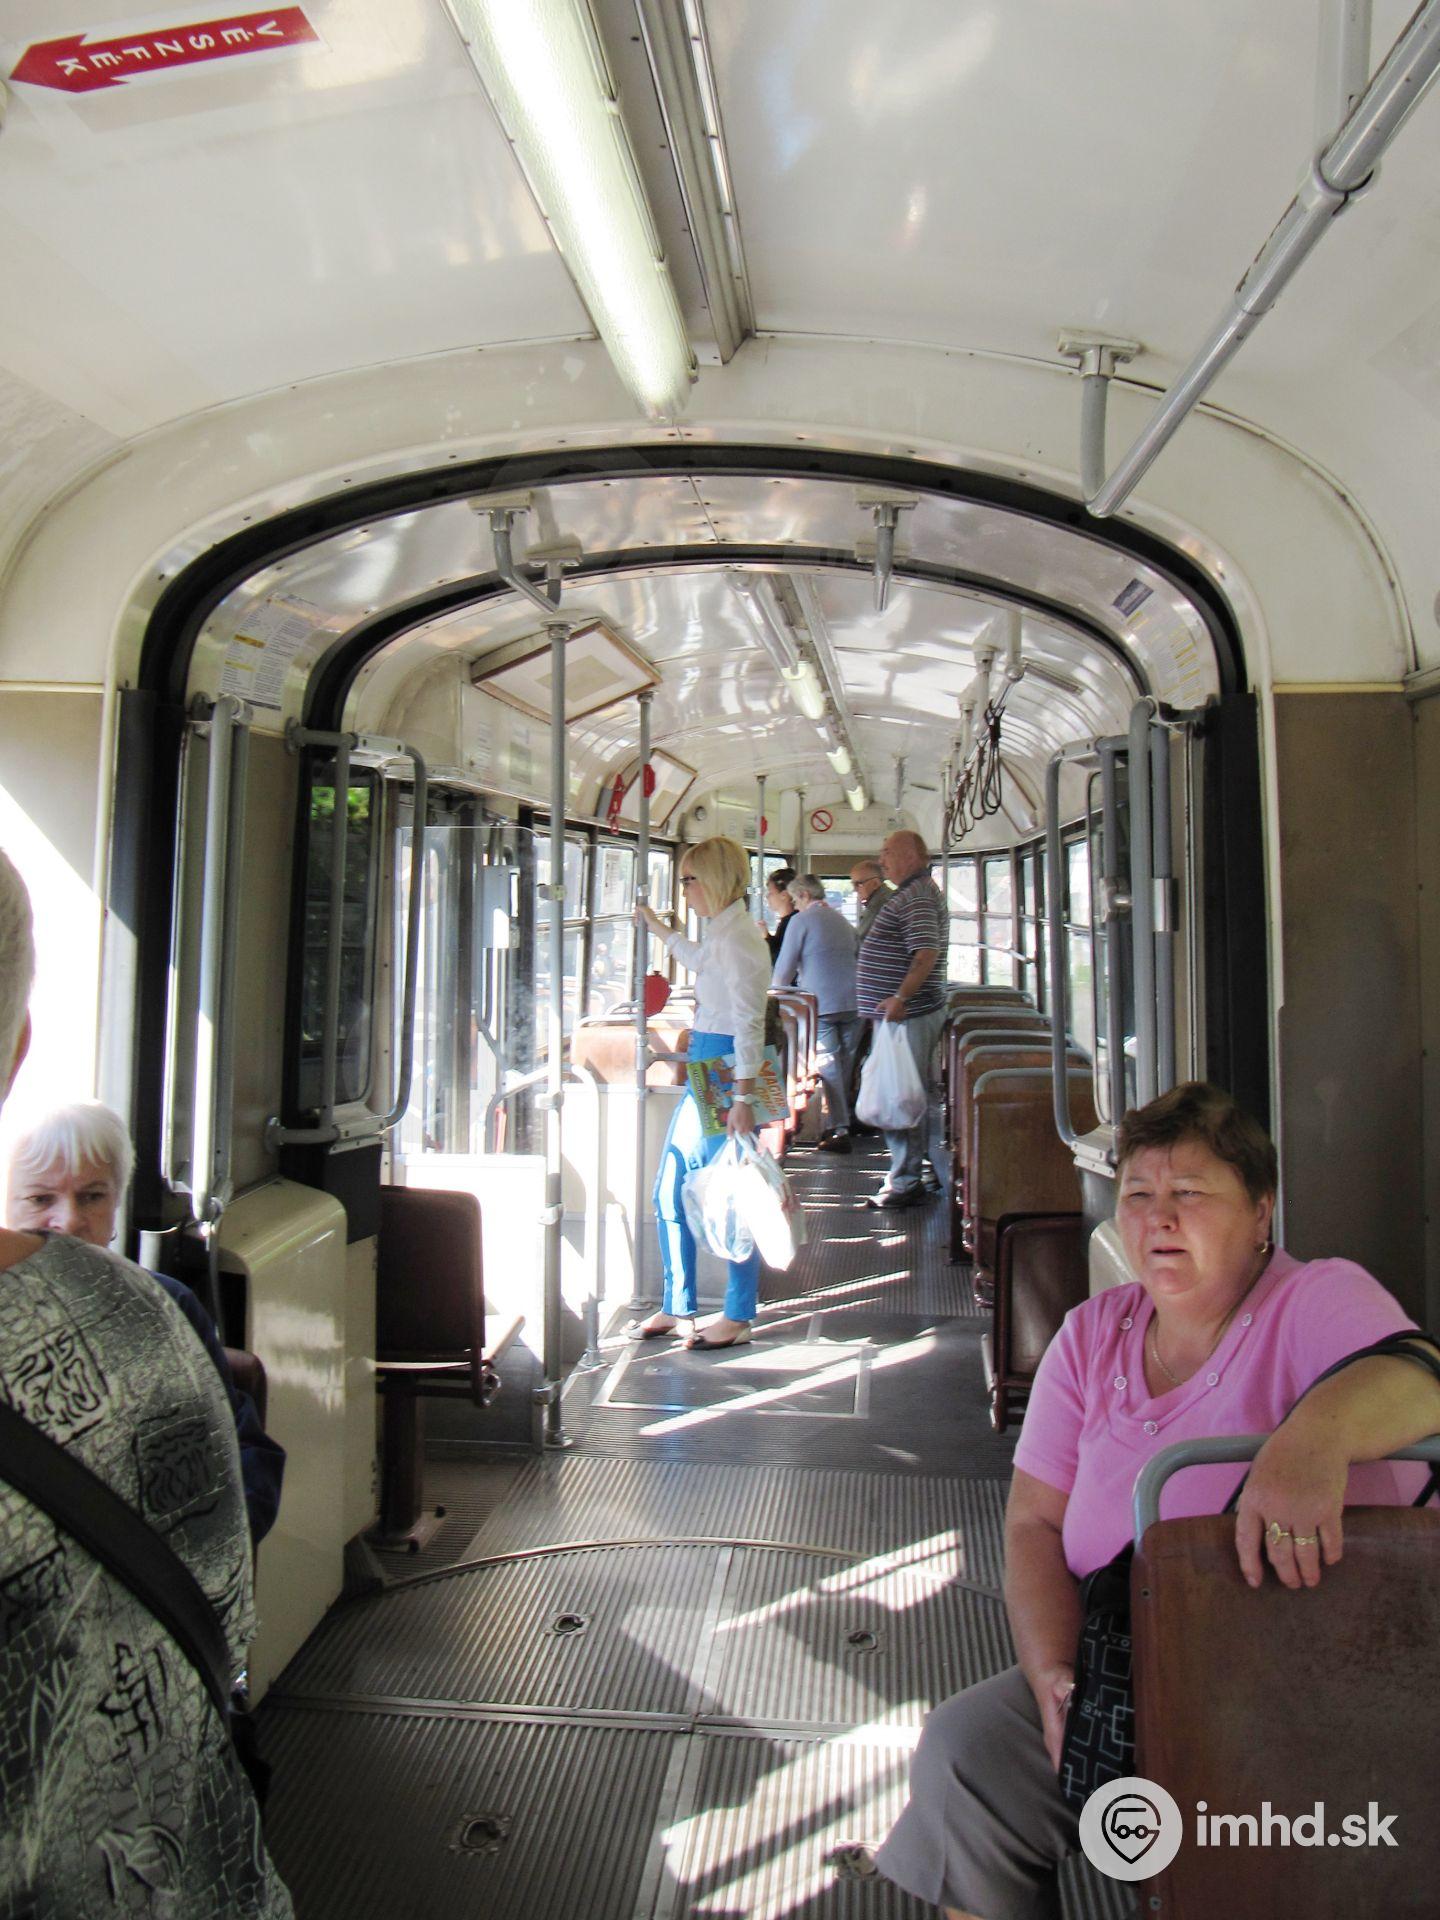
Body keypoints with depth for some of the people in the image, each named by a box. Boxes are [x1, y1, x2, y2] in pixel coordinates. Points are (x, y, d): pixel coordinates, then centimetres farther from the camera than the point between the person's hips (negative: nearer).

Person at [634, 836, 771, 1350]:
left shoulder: (737, 938, -17)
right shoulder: (723, 931, 12)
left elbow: (749, 1025, -22)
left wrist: (743, 1099, -24)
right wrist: (658, 928, 45)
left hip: (726, 1074, -10)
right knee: (670, 1192, 13)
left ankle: (738, 1318, 16)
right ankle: (676, 1307, 25)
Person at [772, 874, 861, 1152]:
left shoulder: (801, 920, -1)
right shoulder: (842, 920, 19)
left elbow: (784, 967, -1)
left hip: (821, 1003, -6)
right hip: (853, 1001, 6)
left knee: (828, 1066, -2)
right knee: (845, 1065, 11)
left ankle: (840, 1130, -4)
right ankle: (843, 1122, 18)